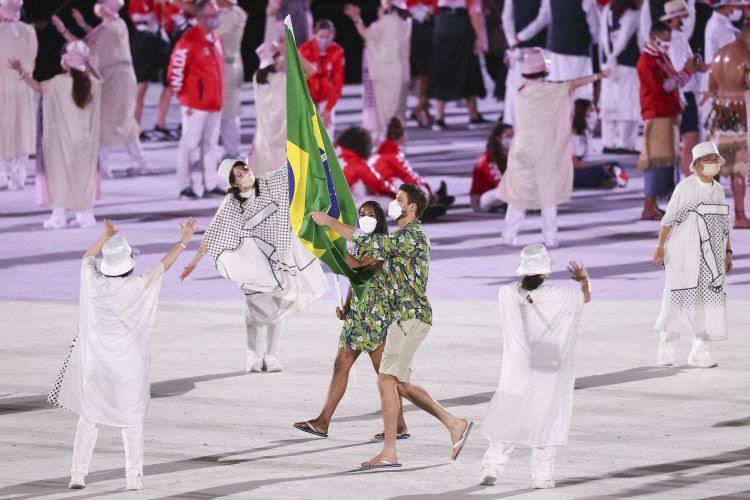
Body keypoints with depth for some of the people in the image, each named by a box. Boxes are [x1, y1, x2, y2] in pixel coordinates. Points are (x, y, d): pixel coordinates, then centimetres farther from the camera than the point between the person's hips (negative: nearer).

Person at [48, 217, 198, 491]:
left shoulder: (93, 283, -10)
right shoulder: (135, 288, -18)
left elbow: (87, 258, 13)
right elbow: (162, 266, -4)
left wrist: (106, 236, 27)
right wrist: (183, 242, 9)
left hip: (95, 361, 3)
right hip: (127, 363, -3)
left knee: (89, 417, 14)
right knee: (132, 419, 12)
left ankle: (78, 474, 11)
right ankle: (133, 476, 13)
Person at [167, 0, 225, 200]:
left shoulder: (215, 39, 12)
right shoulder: (189, 41, -14)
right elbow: (175, 71, -13)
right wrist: (184, 97, -8)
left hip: (214, 104, 8)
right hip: (195, 106, -8)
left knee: (210, 144, 11)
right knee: (189, 144, -1)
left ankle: (211, 185, 15)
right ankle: (185, 187, 4)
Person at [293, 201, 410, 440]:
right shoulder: (360, 245, 17)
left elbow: (364, 268, -23)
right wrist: (345, 307, 6)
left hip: (376, 313, -8)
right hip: (356, 313, 8)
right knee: (341, 364, 4)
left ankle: (400, 426, 1)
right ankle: (323, 422, 4)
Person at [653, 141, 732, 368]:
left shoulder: (718, 189, 12)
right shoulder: (685, 187, -7)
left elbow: (723, 224, 18)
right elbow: (669, 219, -8)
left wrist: (727, 252, 15)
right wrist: (660, 247, -14)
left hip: (712, 255, 6)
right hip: (686, 254, -6)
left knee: (710, 302, 0)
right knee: (680, 300, -2)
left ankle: (699, 352, 4)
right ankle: (665, 348, 13)